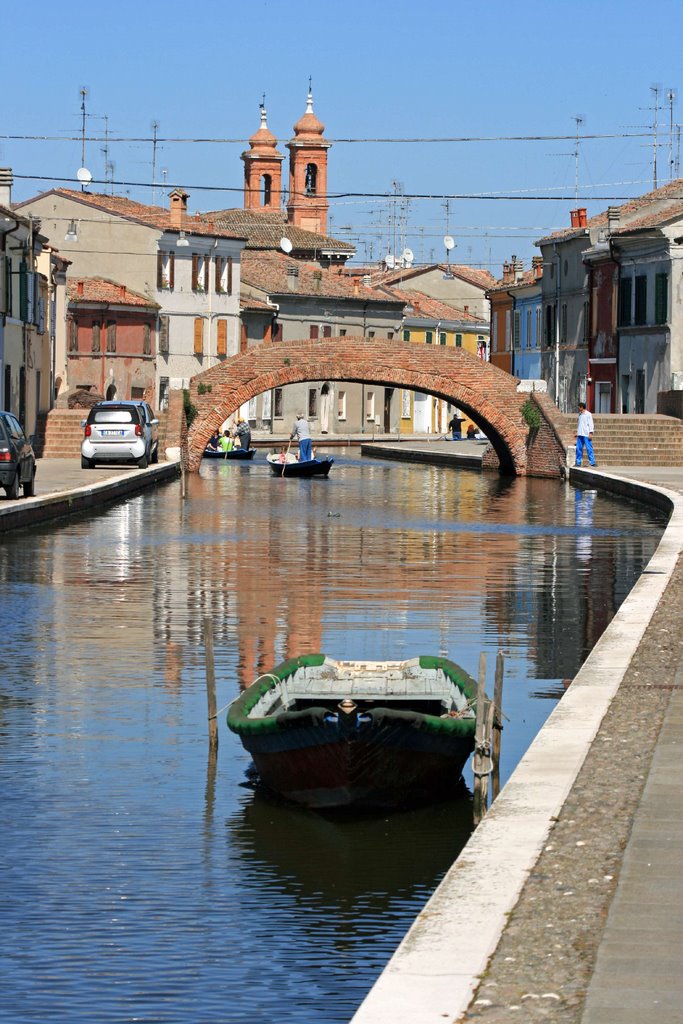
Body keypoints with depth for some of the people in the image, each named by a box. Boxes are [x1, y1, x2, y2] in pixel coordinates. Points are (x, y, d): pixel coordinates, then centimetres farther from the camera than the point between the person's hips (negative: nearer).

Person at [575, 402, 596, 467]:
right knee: (578, 448, 5)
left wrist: (591, 433, -14)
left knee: (589, 448, -8)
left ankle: (592, 462, -8)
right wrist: (577, 432, 20)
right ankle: (578, 462, 9)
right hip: (580, 434, 7)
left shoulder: (588, 414, -5)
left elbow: (590, 424, -8)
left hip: (586, 435, -7)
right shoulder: (580, 414, 16)